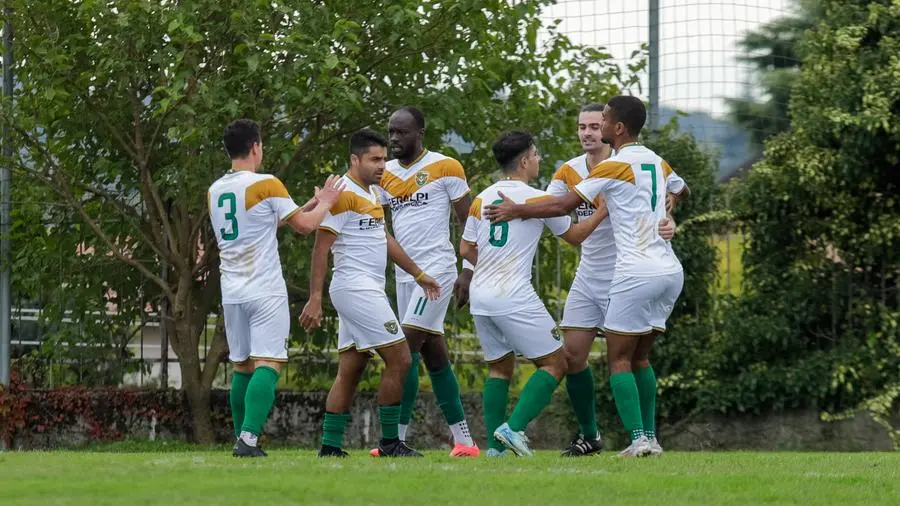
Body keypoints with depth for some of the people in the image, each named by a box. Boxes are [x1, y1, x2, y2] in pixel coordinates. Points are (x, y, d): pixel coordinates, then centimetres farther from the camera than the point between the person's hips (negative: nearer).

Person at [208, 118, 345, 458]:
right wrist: (325, 202, 15)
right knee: (267, 365, -9)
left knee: (242, 367, 14)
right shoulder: (267, 185, -9)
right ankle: (249, 438, -22)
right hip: (265, 292, -6)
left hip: (232, 292, 6)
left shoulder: (214, 192, 12)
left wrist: (310, 203, 28)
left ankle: (241, 439, 16)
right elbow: (304, 225, -4)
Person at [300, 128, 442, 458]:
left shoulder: (372, 193, 17)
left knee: (349, 372, 8)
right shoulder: (343, 194, -12)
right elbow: (320, 248, -15)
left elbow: (384, 240, 28)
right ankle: (389, 443, -3)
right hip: (357, 290, -10)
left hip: (367, 291, 10)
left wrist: (418, 274, 29)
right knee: (399, 360, -8)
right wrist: (314, 299, -20)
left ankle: (330, 446, 8)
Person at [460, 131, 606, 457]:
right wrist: (604, 211, 17)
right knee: (555, 363, 2)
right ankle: (514, 427, -13)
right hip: (514, 299, -7)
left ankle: (495, 445, 11)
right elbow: (575, 236, 7)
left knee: (500, 367, 19)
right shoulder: (537, 199, -6)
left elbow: (466, 250, 16)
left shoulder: (482, 199, 9)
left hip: (480, 297, 7)